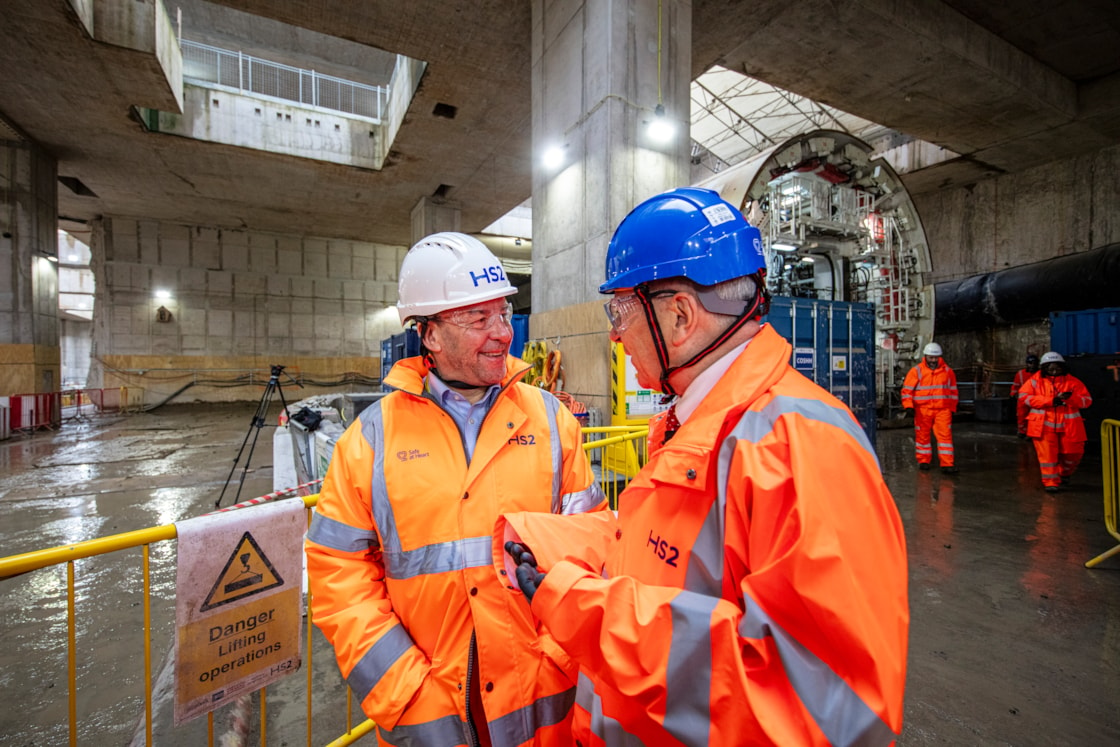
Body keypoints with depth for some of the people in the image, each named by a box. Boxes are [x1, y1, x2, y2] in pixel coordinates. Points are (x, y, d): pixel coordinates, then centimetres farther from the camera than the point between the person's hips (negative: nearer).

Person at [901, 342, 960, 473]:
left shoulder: (948, 371, 9)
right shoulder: (916, 371, 0)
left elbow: (953, 391, 17)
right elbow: (907, 390, -1)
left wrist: (952, 409, 15)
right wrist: (908, 406, -11)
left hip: (943, 409, 2)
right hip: (922, 410, -1)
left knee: (945, 435, -5)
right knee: (922, 435, 6)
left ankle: (947, 464, -2)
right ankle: (923, 461, 20)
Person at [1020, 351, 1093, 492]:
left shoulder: (1073, 382, 4)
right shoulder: (1036, 381, 0)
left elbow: (1087, 400, 3)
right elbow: (1025, 396, -10)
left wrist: (1071, 398, -19)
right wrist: (1050, 401, -17)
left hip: (1068, 426, 2)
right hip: (1044, 424, -2)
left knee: (1073, 453, 10)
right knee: (1047, 454, -3)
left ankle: (1065, 473, 39)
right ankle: (1050, 482, 6)